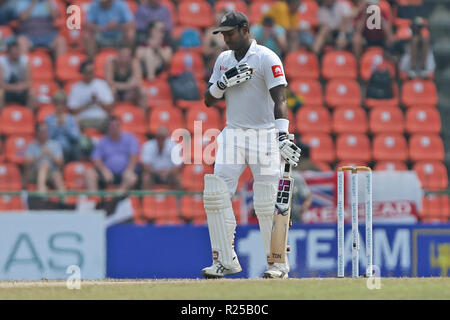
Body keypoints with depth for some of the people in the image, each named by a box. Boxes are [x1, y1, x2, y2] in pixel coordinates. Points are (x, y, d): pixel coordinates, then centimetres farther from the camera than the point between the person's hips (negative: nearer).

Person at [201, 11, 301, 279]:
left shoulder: (267, 59, -8)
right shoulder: (223, 60, 12)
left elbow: (280, 99, -16)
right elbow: (209, 101, 12)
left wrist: (283, 136, -28)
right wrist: (224, 82, -9)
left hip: (263, 135, -6)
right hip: (232, 134, 6)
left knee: (267, 204, -7)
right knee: (215, 194, -5)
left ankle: (278, 263, 4)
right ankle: (226, 260, 1)